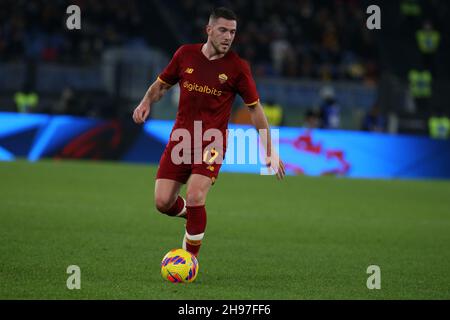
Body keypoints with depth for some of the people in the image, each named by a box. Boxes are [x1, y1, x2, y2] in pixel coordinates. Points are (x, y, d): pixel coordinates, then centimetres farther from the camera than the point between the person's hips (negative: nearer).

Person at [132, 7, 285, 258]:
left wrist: (270, 150, 1)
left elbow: (255, 107, 3)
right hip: (181, 137, 3)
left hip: (212, 142, -3)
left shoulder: (238, 67, -4)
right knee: (163, 202, -4)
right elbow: (162, 84, 17)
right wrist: (146, 103, -4)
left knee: (195, 197, -20)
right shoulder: (186, 54, 2)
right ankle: (193, 214, 31)